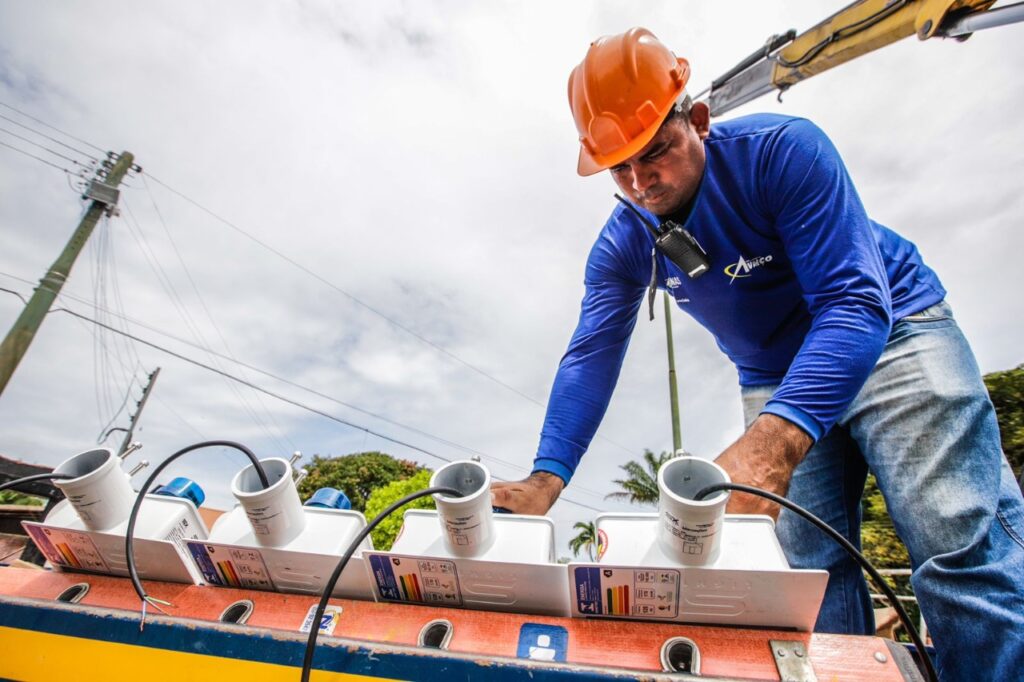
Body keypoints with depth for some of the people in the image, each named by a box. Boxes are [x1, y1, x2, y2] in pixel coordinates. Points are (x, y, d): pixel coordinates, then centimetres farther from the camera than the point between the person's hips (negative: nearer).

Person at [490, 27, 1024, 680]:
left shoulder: (780, 148, -24)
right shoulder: (621, 246, -9)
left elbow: (855, 301, -31)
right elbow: (590, 359, -15)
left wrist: (773, 441, -47)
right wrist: (546, 479, -29)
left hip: (893, 331, -3)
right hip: (775, 377, 4)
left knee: (964, 545, -14)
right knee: (808, 572, -2)